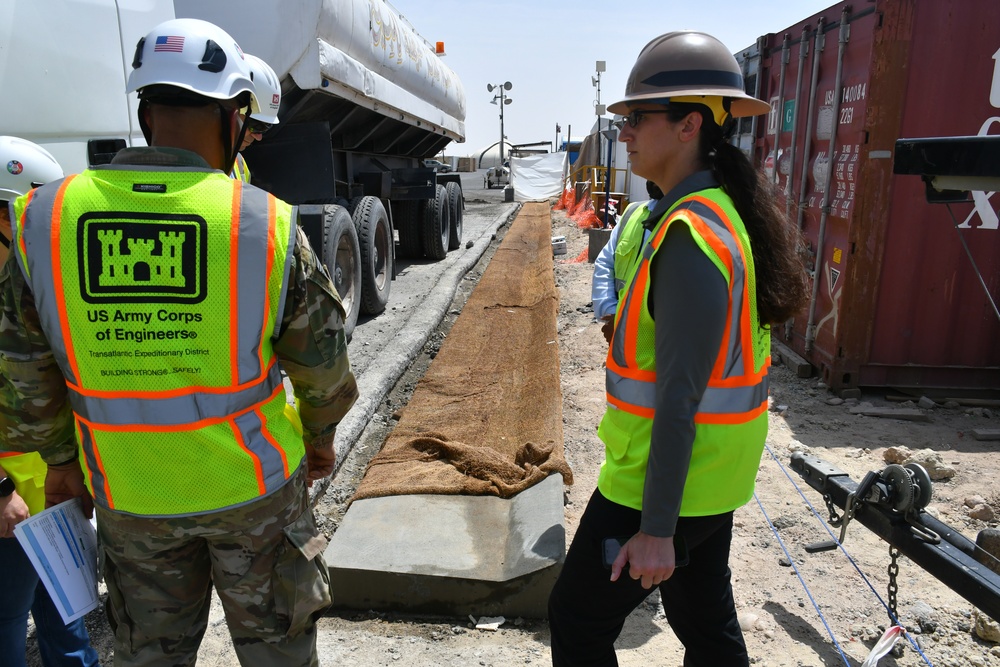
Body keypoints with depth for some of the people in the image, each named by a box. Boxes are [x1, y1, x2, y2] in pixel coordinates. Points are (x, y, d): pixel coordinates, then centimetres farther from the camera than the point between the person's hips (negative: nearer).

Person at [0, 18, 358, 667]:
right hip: (252, 484, -2)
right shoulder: (268, 222, -17)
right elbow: (321, 357, -7)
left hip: (127, 496, 3)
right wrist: (322, 433, 11)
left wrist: (61, 458, 15)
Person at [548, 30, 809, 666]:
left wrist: (656, 527, -20)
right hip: (712, 473, 9)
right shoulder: (725, 210, 6)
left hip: (668, 480, -9)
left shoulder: (689, 235, -25)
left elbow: (679, 394, -25)